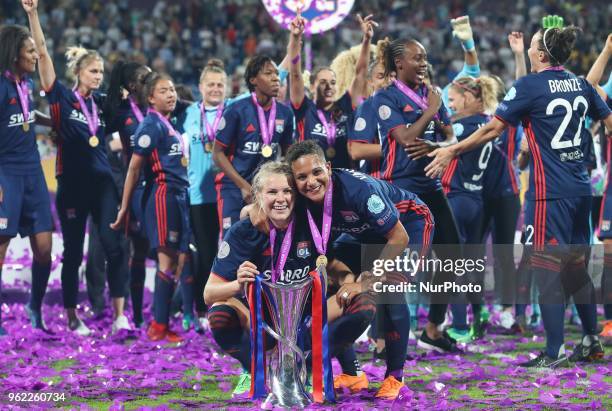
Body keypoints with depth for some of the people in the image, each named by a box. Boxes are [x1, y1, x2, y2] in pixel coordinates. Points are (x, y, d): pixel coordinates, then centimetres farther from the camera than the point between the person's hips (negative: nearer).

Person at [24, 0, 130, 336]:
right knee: (73, 252, 4)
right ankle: (72, 318, 15)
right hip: (72, 185, -3)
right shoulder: (62, 98, -3)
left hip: (102, 183, 3)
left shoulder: (101, 103, 9)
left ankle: (119, 315, -12)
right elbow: (42, 54, -11)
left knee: (114, 245, -11)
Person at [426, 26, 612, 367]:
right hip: (580, 187, 7)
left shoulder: (530, 86, -10)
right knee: (576, 264, 16)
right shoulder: (581, 85, 8)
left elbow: (492, 129, -10)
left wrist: (452, 151, -1)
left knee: (547, 268, -4)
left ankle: (555, 352, -4)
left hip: (550, 191, -7)